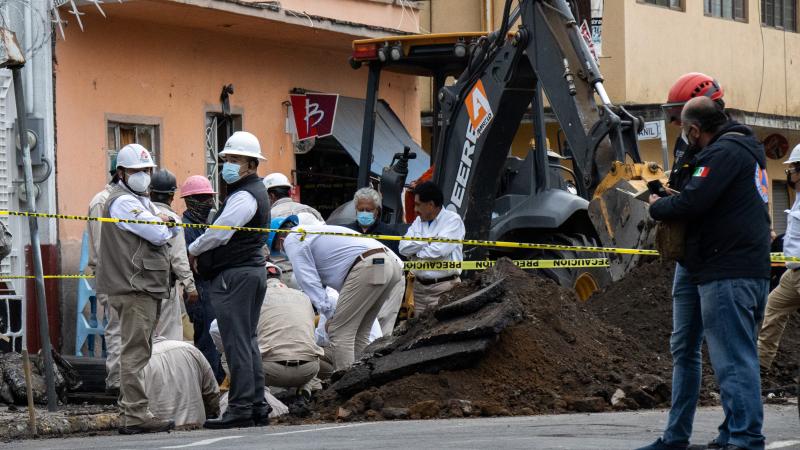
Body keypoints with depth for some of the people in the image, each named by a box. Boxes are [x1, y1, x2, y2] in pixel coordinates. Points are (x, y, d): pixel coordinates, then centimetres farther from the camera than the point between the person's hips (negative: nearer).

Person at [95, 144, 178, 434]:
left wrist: (165, 223, -3)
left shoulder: (140, 201, 24)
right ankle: (135, 416, -15)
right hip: (134, 287, -11)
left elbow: (174, 231, 19)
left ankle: (133, 412, 17)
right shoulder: (123, 202, -9)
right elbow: (159, 234, -17)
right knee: (135, 352, -13)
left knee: (138, 353, 13)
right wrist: (165, 226, 6)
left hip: (147, 287, 11)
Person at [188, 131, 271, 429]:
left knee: (236, 342, -10)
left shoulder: (243, 197, -15)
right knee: (248, 341, 12)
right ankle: (257, 406, 13)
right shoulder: (256, 192, 19)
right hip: (254, 268, 11)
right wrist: (203, 254, 10)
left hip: (235, 275, -11)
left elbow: (219, 233, -19)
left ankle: (241, 408, -12)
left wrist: (193, 250, -2)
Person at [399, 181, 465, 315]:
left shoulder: (453, 220, -7)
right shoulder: (419, 221, 15)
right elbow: (403, 247, 2)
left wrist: (416, 253, -4)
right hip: (419, 286, 7)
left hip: (444, 287, -7)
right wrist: (428, 241, -8)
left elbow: (440, 250, -19)